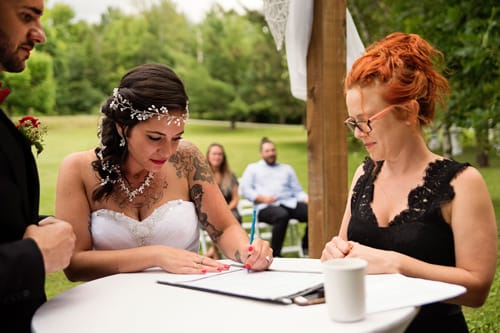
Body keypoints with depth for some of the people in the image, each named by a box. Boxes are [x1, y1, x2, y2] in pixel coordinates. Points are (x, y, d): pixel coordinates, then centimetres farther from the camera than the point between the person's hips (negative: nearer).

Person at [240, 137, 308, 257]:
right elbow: (245, 189, 7)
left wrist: (306, 199, -1)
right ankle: (275, 254, -30)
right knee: (282, 215, -40)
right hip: (266, 207, -4)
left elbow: (298, 191, 22)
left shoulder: (287, 168, 31)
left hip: (290, 203, 4)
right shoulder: (252, 168, 22)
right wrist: (263, 199, -9)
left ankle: (306, 248, -9)